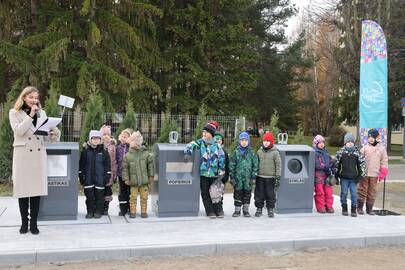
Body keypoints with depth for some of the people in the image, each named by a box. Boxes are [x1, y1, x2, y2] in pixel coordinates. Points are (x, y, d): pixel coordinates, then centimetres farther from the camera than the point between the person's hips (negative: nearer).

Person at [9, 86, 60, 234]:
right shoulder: (14, 113, 4)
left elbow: (45, 135, 12)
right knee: (23, 188, 1)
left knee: (37, 188, 1)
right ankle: (24, 222, 13)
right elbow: (18, 131, -12)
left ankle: (34, 223, 9)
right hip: (22, 154, -3)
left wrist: (54, 134, -10)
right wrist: (30, 115, -14)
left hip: (39, 154, 3)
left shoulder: (42, 113, 14)